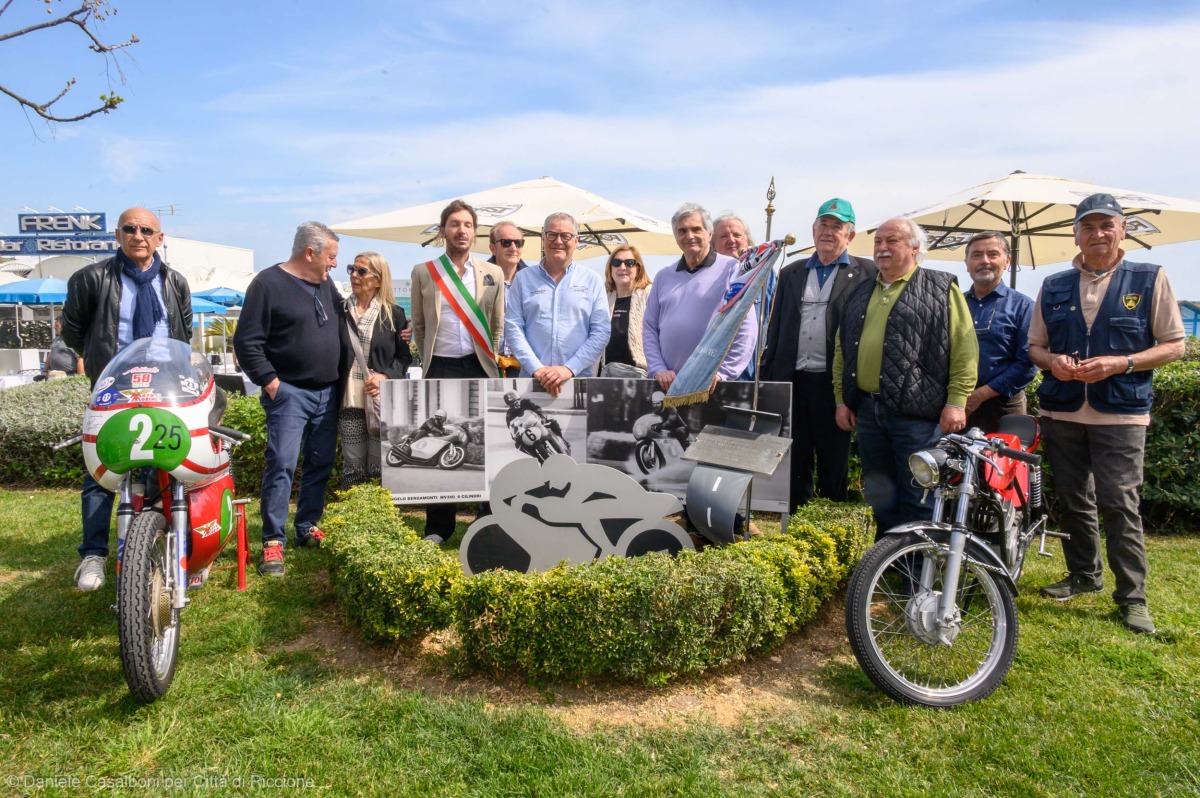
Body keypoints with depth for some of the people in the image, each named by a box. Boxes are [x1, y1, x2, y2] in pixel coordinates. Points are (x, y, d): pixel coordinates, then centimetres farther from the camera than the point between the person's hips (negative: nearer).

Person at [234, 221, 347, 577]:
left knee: (321, 465, 10)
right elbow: (247, 342, -9)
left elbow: (340, 335, 22)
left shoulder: (326, 285, 13)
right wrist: (270, 382, -12)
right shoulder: (268, 283, -7)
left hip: (328, 393, 7)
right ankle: (273, 541, -2)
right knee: (281, 465, -9)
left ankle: (308, 528, 22)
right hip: (289, 392, -6)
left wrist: (344, 376, 12)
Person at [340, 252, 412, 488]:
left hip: (382, 401, -1)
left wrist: (385, 376, -11)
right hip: (349, 401, 1)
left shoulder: (394, 313, 4)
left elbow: (405, 356, 6)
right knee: (353, 466, 6)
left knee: (380, 467, 5)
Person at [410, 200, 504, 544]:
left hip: (479, 368, 1)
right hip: (441, 370, 0)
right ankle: (438, 528, 14)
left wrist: (490, 361, 11)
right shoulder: (423, 272, 3)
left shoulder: (493, 273, 4)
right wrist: (429, 362, 11)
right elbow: (419, 325, 10)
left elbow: (498, 325, 11)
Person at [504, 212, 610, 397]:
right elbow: (513, 327, 0)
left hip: (579, 381, 0)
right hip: (531, 380, 0)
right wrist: (536, 369, -12)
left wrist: (570, 368, -12)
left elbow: (601, 331, -1)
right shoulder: (522, 278, 7)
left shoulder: (592, 280, 5)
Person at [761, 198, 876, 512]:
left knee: (834, 463, 6)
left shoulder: (866, 273, 2)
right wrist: (767, 377, 8)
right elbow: (774, 329, 14)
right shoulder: (791, 272, 15)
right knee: (793, 461, 10)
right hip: (791, 381, 4)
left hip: (834, 382, -3)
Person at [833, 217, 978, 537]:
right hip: (866, 410, 6)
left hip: (917, 413, -6)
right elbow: (842, 350, 19)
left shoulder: (941, 289, 2)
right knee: (880, 498, 14)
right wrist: (841, 399, 12)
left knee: (919, 500, -2)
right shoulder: (859, 294, 18)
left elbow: (964, 349, -5)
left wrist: (957, 402, -12)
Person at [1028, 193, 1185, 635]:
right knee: (1073, 500, 12)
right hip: (1061, 412, 4)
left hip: (1120, 414, -3)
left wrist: (1120, 363, -15)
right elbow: (1034, 346, 14)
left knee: (1118, 504, -6)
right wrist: (1052, 361, -9)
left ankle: (1133, 596, 5)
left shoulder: (1151, 279, 2)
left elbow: (1174, 345, 1)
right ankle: (1084, 574, 29)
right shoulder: (1053, 286, 11)